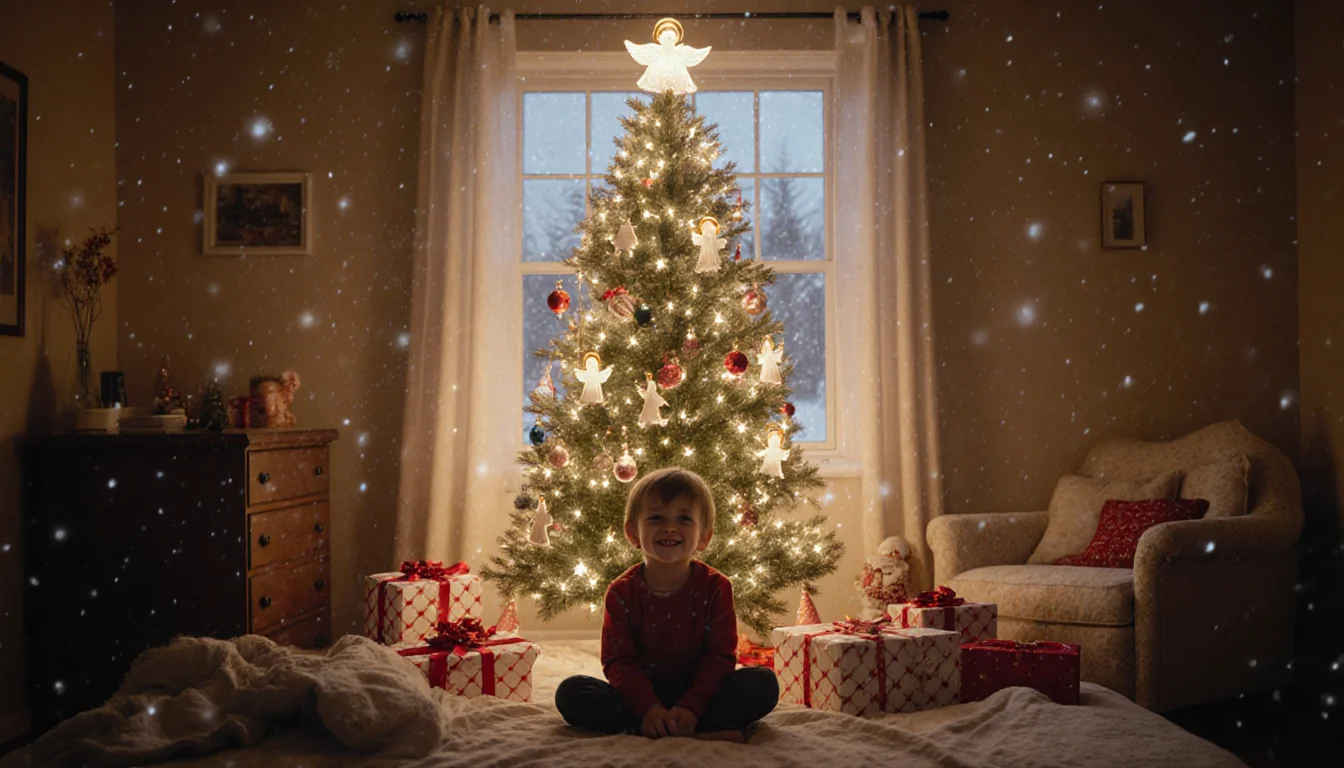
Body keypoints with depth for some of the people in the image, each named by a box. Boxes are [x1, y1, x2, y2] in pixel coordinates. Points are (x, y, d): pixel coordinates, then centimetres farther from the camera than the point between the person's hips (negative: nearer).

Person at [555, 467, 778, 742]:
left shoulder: (715, 587, -5)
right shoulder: (622, 592, -4)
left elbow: (720, 656, -9)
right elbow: (618, 661, -9)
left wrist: (691, 706, -25)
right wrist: (648, 707, -26)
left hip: (698, 694, -1)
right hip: (641, 694, 1)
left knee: (763, 683, -22)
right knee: (570, 692, -24)